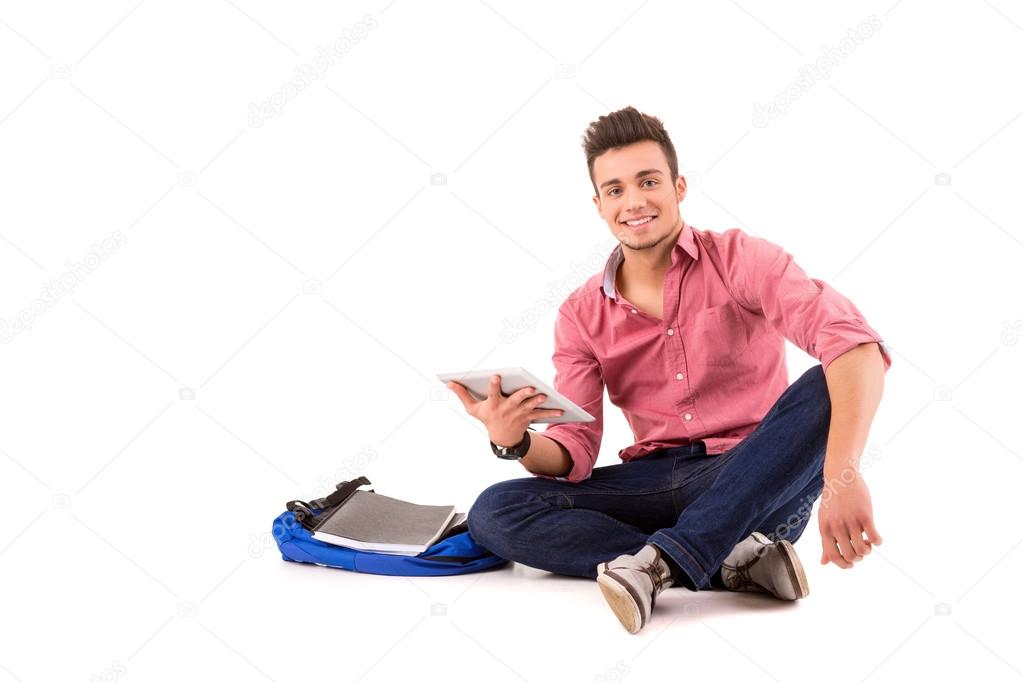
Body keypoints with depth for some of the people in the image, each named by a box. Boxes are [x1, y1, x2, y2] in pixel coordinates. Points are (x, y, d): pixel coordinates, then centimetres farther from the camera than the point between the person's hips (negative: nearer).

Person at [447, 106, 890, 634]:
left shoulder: (740, 259, -6)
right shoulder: (582, 316, 5)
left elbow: (854, 343, -24)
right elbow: (573, 453, -1)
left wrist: (841, 475, -40)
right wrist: (515, 443, -26)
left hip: (758, 486, -3)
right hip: (657, 483, 3)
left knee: (826, 389, -32)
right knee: (493, 513, -18)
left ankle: (662, 561, -33)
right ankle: (733, 561, -25)